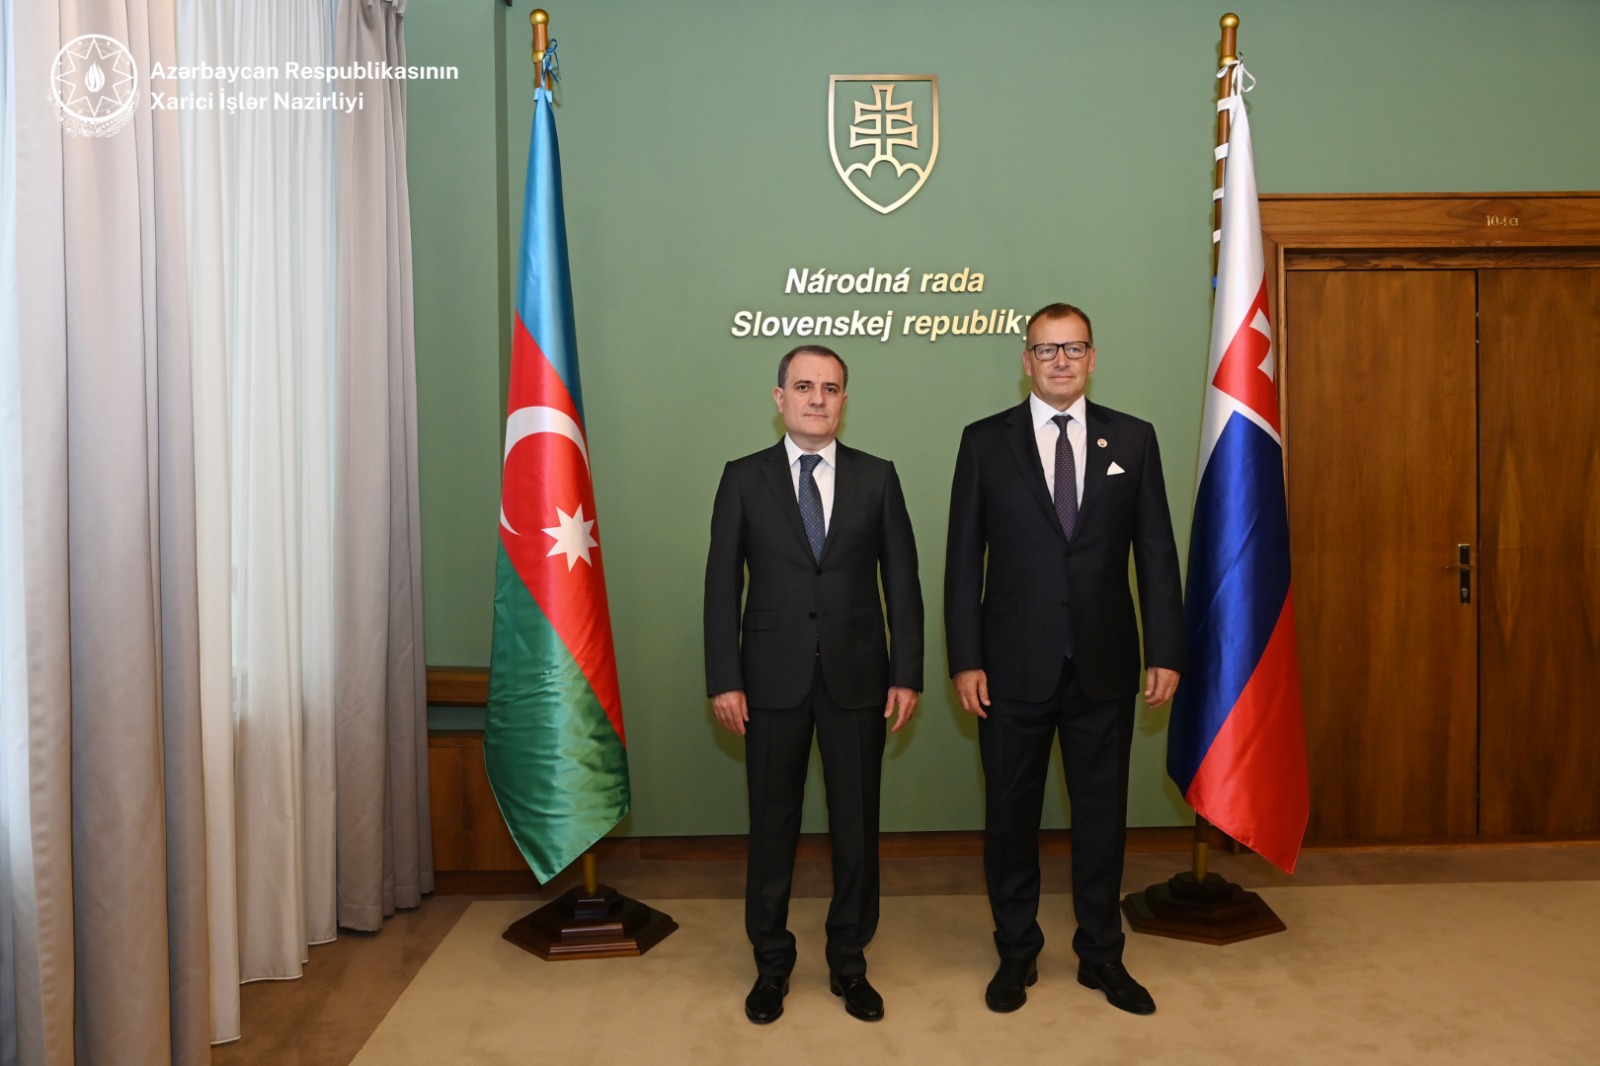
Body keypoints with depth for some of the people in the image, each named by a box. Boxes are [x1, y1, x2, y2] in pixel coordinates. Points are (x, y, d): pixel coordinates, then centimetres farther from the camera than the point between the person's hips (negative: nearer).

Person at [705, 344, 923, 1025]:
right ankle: (771, 962, 27)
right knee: (772, 822, 9)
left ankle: (848, 962, 28)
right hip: (773, 677, -1)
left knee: (856, 822, 10)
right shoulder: (743, 478, 1)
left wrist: (907, 675, -3)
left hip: (857, 675, 1)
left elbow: (902, 581, 3)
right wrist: (724, 679, -7)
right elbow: (722, 583, -1)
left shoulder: (877, 477, 4)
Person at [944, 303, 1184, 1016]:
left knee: (1102, 814, 12)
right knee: (1010, 814, 10)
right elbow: (963, 559, -1)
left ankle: (1101, 955, 31)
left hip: (1104, 664, 1)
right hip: (1015, 666, -1)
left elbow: (1156, 553, 4)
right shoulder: (985, 442, 0)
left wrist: (1165, 653, -1)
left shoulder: (1133, 440, 5)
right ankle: (1016, 952, 29)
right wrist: (965, 660, -6)